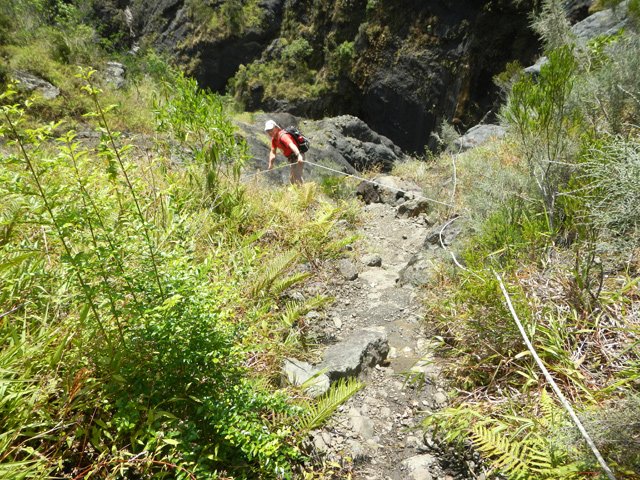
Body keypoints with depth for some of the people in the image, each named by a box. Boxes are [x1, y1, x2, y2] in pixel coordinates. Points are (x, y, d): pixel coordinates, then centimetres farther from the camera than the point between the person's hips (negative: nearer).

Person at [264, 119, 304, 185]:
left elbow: (292, 145, -41)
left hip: (297, 157, -11)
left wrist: (299, 155, -57)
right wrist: (271, 164, -2)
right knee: (292, 178, 20)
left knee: (297, 176, -22)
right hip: (291, 158, 11)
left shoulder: (283, 136, -24)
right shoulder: (274, 139, 6)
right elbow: (272, 152, 10)